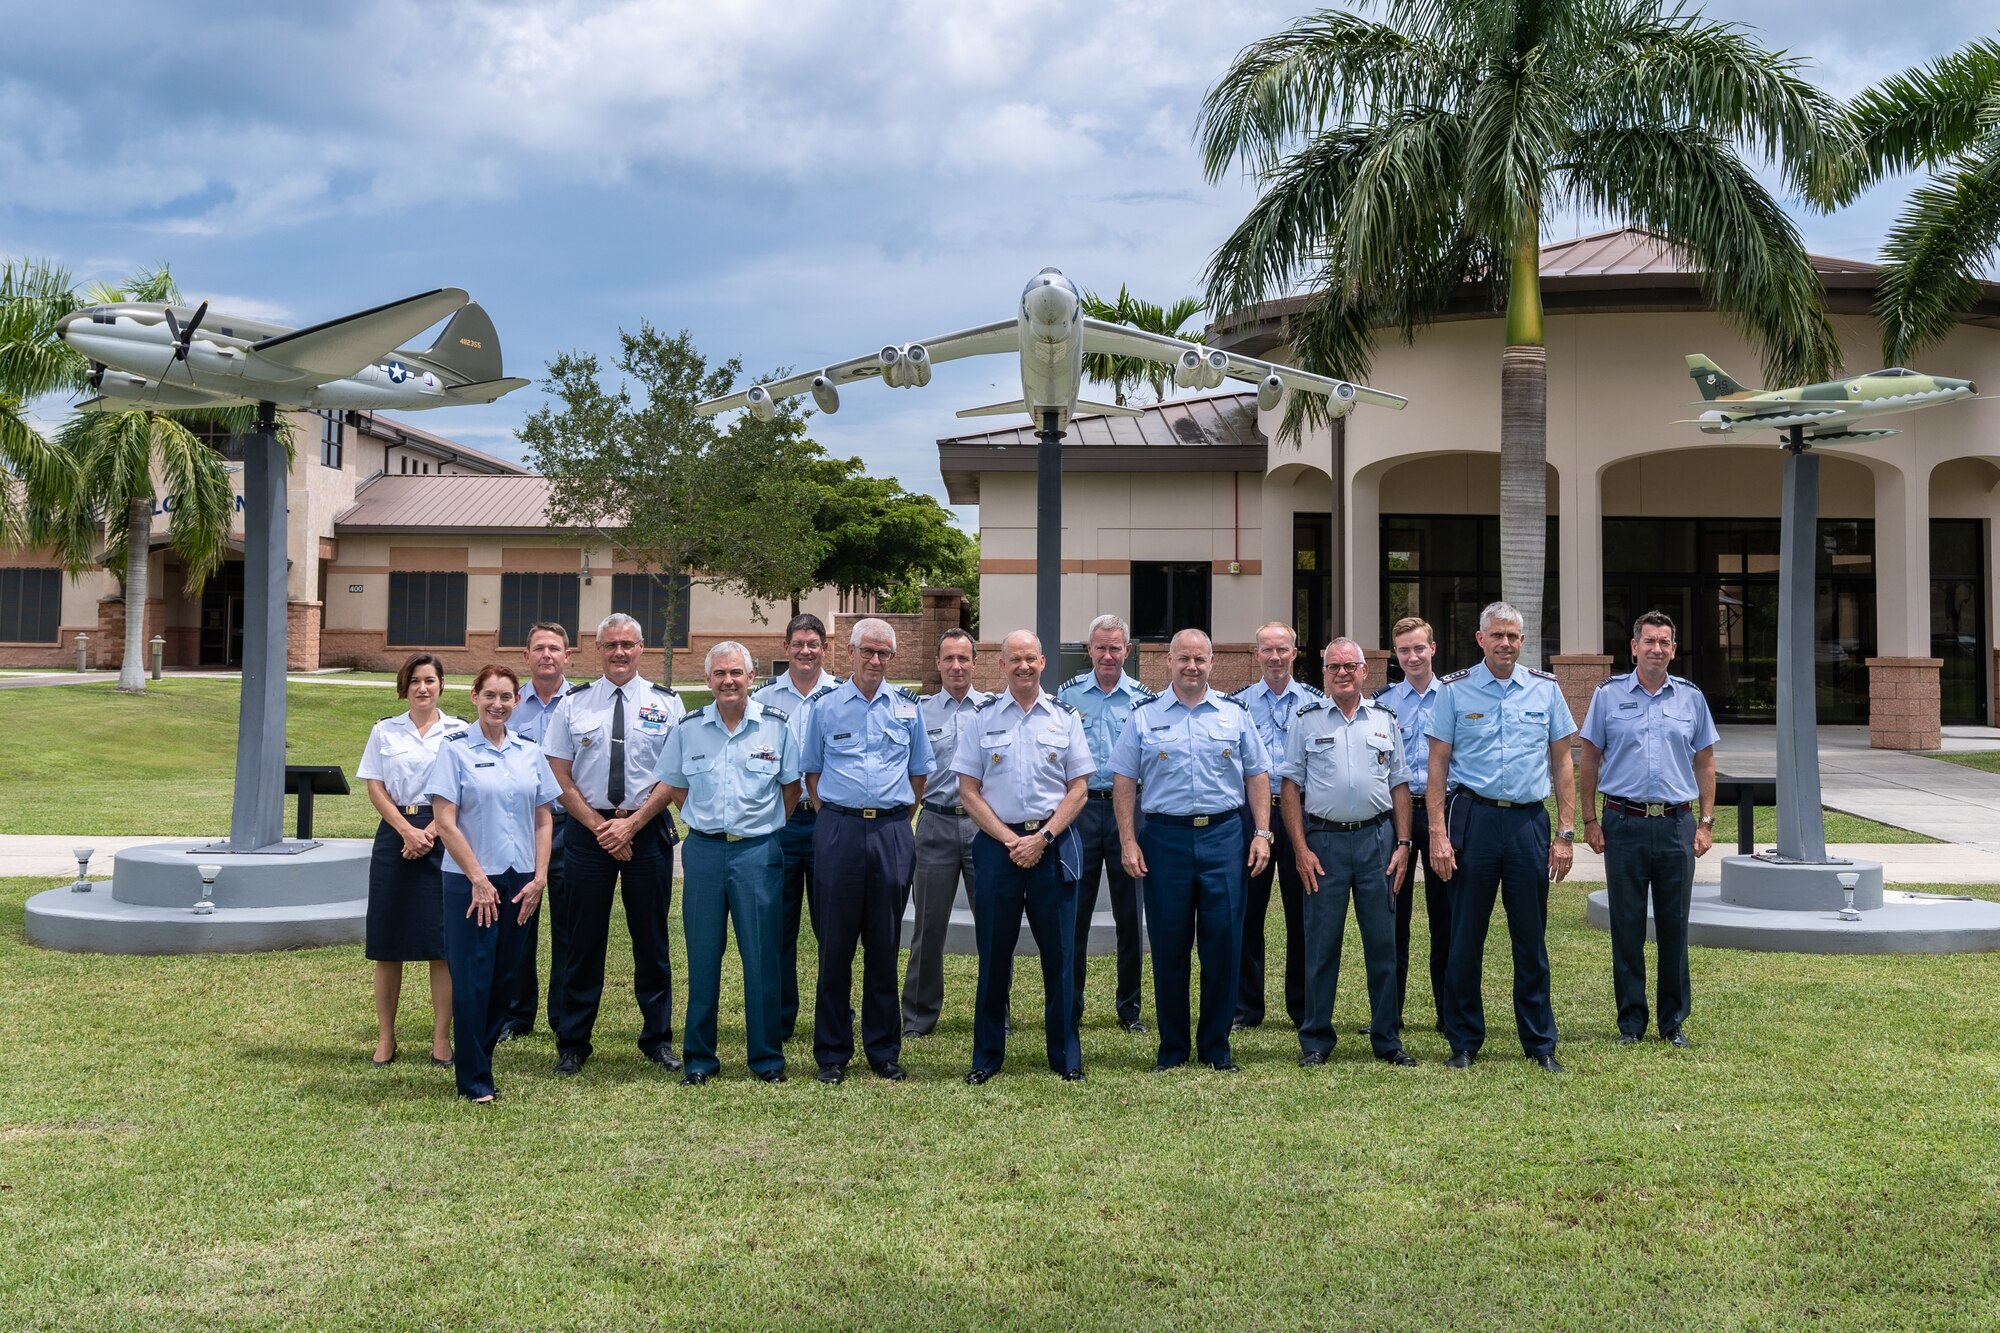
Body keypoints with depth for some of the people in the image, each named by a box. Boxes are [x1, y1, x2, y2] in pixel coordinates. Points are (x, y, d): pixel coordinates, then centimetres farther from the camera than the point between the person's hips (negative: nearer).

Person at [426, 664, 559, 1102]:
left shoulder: (530, 753, 9)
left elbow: (543, 819, 11)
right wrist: (478, 879, -11)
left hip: (520, 882, 4)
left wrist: (539, 877, 1)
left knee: (504, 977, 8)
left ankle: (483, 1061, 20)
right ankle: (474, 1079, 5)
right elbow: (446, 823, -8)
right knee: (472, 979, -3)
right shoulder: (455, 750, -4)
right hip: (470, 881, -4)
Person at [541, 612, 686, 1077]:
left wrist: (632, 823, -10)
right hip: (586, 830, 0)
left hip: (648, 830, 0)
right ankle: (572, 1043, 13)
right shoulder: (573, 703, 4)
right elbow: (561, 777, 2)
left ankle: (658, 1038, 18)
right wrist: (599, 826, -7)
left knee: (652, 938, 6)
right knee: (583, 938, 4)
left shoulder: (667, 703, 3)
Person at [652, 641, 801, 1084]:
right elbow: (671, 787, 15)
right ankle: (698, 1057, 15)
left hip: (757, 851, -1)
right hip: (704, 851, 2)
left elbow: (791, 786, 9)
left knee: (761, 956, 1)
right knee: (702, 957, 6)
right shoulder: (688, 729, 5)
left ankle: (767, 1057, 11)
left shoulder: (776, 726, 1)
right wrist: (707, 820, 9)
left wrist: (765, 826, 8)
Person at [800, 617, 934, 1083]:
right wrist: (832, 816, 5)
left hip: (892, 834, 1)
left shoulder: (907, 708, 9)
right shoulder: (826, 707, 6)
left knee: (885, 945, 6)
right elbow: (811, 771, 13)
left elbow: (919, 772, 17)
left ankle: (884, 1051, 13)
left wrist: (895, 817, 12)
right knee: (835, 944, 0)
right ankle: (832, 1054, 7)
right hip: (839, 830, -1)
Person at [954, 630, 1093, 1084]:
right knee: (994, 953, 4)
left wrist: (1042, 837, -9)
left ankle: (1065, 1057, 12)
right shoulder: (982, 719, 5)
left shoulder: (1065, 718, 6)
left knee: (1059, 953, 3)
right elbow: (969, 790, 2)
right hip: (997, 843, 0)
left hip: (1054, 844, 0)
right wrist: (1009, 840, -7)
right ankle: (986, 1057, 14)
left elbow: (1078, 791, 4)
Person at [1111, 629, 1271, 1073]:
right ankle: (1172, 1048, 13)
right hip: (1165, 838, -1)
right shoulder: (1144, 718, 7)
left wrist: (1262, 832, 2)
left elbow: (1257, 776, 12)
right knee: (1168, 946, 3)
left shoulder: (1235, 716, 10)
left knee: (1223, 943, 1)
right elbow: (1124, 782, 5)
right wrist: (1128, 842, -2)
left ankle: (1216, 1047, 12)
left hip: (1224, 836, 1)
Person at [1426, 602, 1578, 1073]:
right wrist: (1438, 834, -6)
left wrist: (1565, 833, 4)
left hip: (1529, 821, 1)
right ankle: (1464, 1043, 15)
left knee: (1531, 939, 6)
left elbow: (1561, 763, 10)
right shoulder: (1455, 689, 2)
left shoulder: (1545, 688, 7)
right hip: (1473, 818, -1)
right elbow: (1437, 764, 1)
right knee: (1465, 936, 4)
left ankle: (1540, 1044, 16)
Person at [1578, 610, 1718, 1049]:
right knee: (1627, 927, 3)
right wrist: (1589, 820, -1)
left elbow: (1705, 763, 11)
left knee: (1674, 928, 6)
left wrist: (1706, 822, 4)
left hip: (1677, 824, 1)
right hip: (1625, 824, -1)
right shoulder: (1609, 695, 3)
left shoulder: (1691, 698, 7)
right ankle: (1630, 1021, 12)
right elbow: (1589, 759, 5)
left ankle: (1674, 1021, 16)